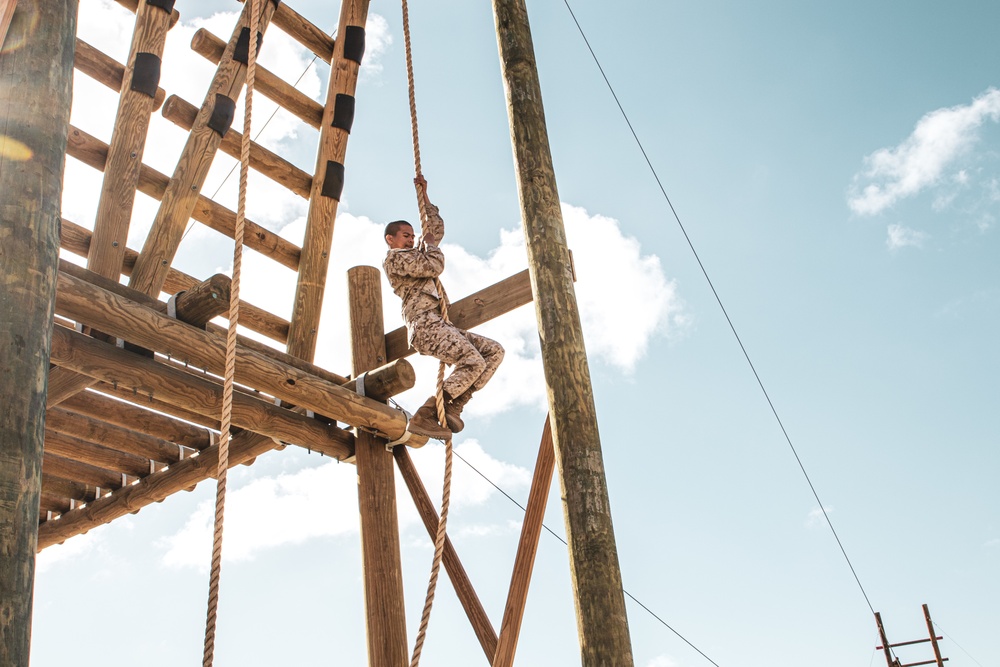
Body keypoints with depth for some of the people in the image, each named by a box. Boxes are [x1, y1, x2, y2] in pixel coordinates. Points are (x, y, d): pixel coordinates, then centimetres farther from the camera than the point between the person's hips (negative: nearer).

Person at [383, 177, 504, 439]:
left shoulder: (416, 255, 32)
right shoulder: (394, 258, 5)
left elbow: (437, 229, 39)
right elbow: (435, 266, -9)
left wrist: (424, 196, 37)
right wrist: (429, 242, 9)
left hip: (440, 324, 9)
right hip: (424, 323, -9)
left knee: (494, 352, -3)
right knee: (473, 362, -27)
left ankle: (453, 406, -12)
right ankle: (424, 416, -25)